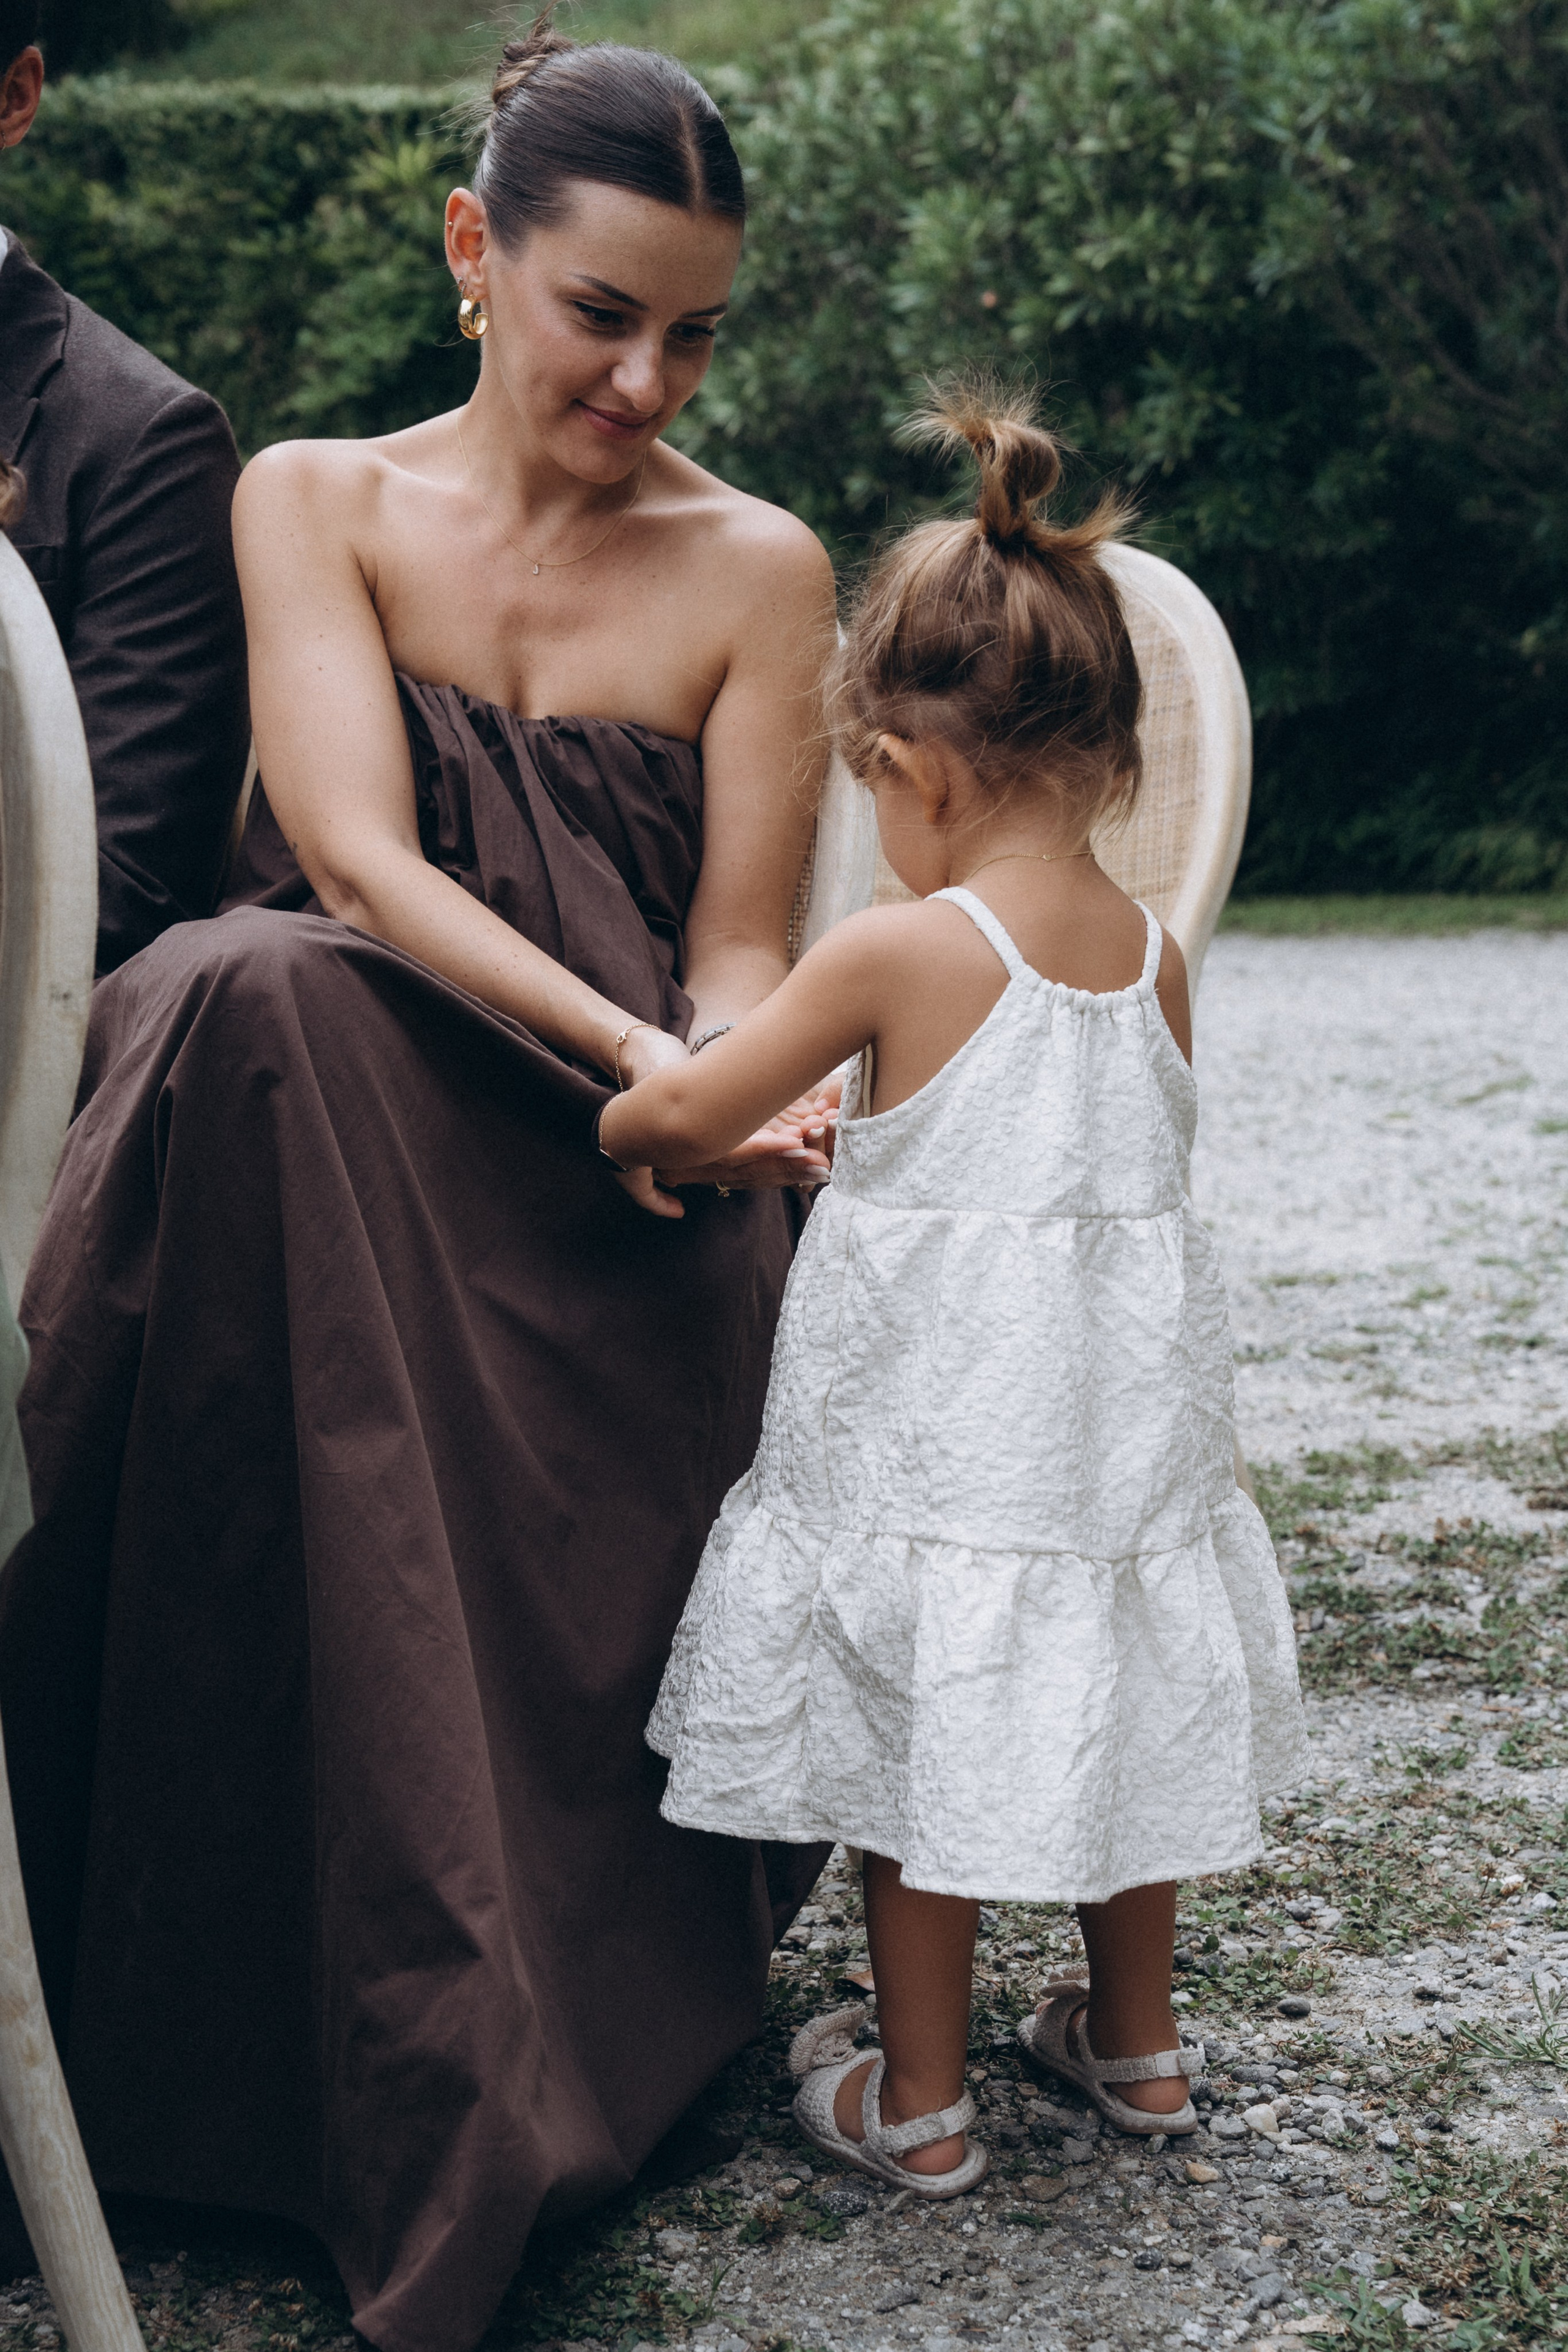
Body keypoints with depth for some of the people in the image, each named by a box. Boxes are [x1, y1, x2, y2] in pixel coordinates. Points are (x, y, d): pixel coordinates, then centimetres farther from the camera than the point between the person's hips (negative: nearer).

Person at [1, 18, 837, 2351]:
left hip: (627, 1196, 1)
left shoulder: (757, 567, 7)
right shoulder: (316, 501, 7)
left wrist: (721, 1101, -20)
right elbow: (358, 857, -8)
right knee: (246, 1001, -35)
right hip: (330, 1128, 0)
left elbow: (738, 950, 4)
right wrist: (629, 1053, -22)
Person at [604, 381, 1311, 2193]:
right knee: (1108, 1715, 20)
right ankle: (1135, 2044, 36)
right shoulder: (1154, 955, -2)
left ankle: (916, 2101, 22)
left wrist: (624, 1129, 12)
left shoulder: (895, 958, -18)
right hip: (1121, 1420, 5)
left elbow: (692, 1113, -11)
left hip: (934, 1436, -5)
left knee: (925, 1761, 8)